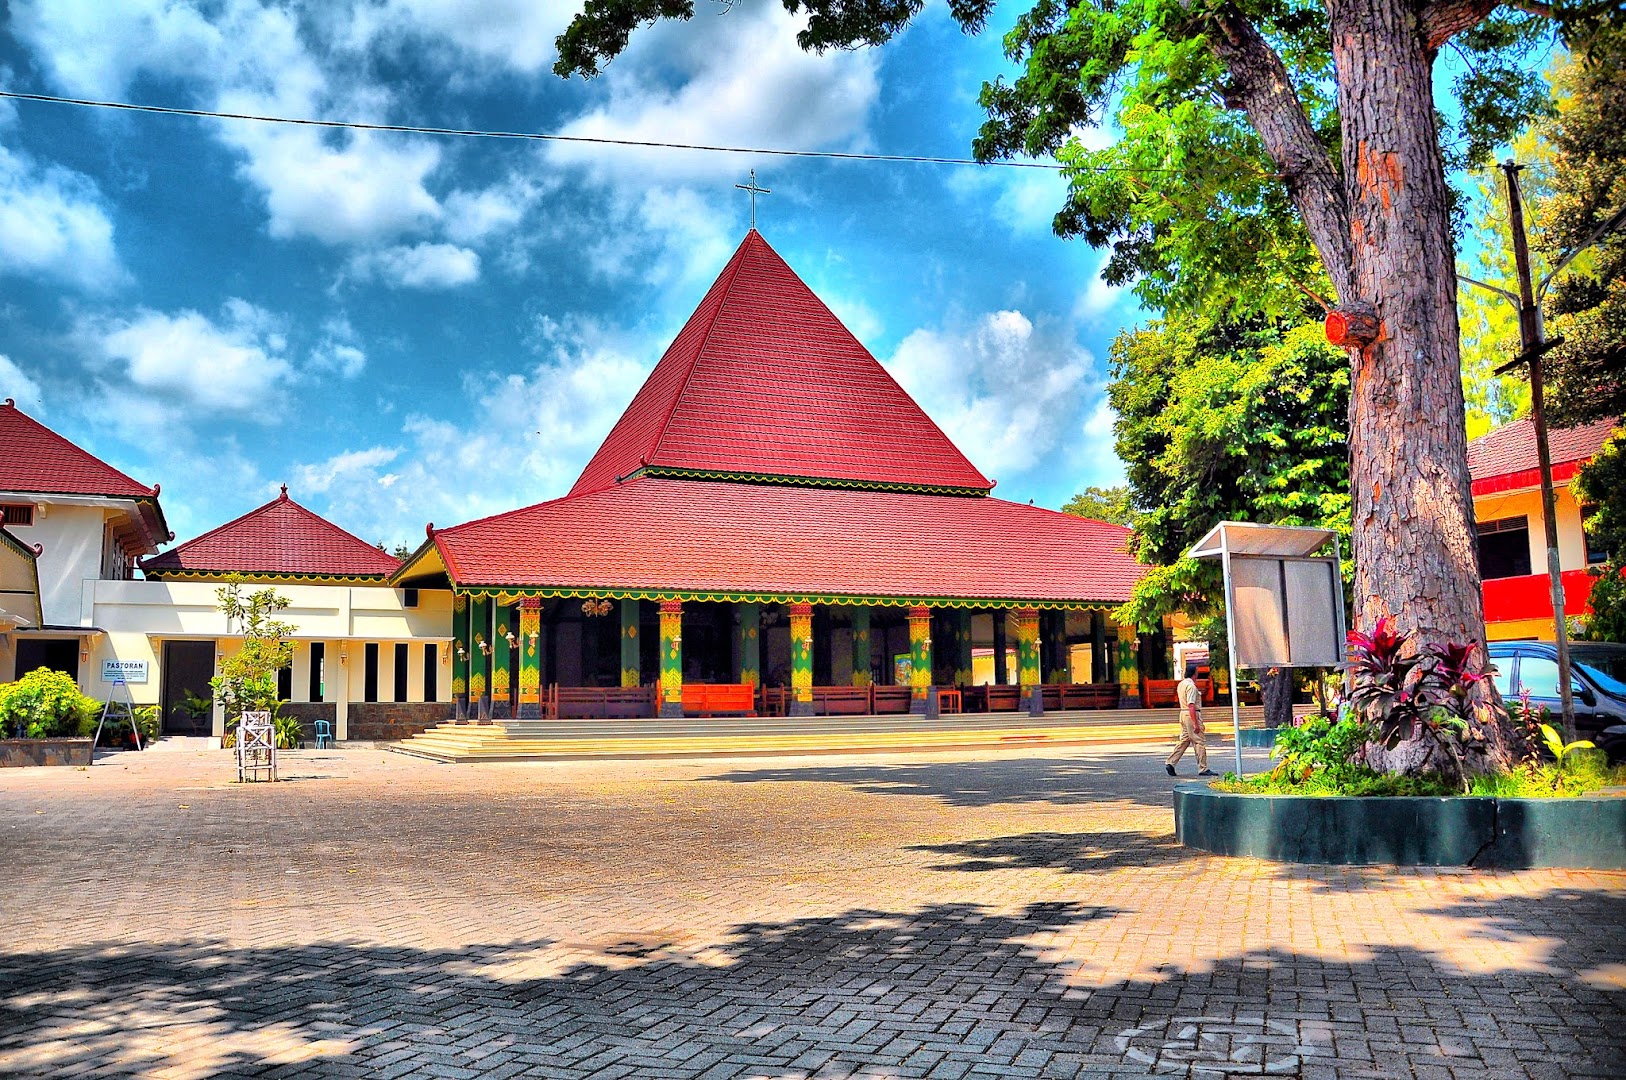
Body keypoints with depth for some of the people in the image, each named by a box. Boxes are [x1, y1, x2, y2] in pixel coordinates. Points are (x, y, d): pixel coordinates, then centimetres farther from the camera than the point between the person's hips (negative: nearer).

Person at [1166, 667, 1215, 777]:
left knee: (1184, 740, 13)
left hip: (1183, 713, 9)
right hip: (1192, 715, -9)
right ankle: (1203, 769, 2)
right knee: (1200, 742, -2)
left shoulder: (1181, 684, 13)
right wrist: (1196, 724, -23)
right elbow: (1191, 705, -22)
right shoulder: (1191, 686, -16)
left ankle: (1171, 763, 7)